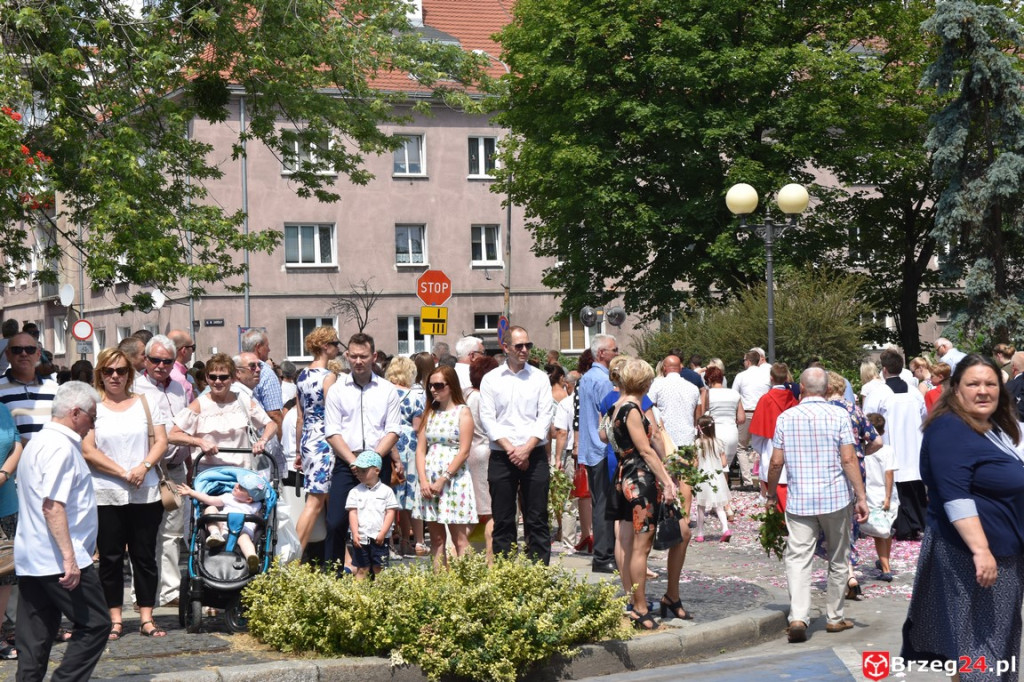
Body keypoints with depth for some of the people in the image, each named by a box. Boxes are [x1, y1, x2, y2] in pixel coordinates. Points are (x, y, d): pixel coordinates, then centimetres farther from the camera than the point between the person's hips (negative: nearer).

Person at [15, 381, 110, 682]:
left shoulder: (39, 442, 19)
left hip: (30, 561, 10)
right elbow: (52, 506, -23)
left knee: (35, 638, 9)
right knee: (95, 625, -3)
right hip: (58, 560, -10)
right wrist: (70, 557, -25)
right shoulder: (61, 447, -14)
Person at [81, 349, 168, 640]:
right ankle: (115, 619, 12)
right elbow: (88, 451, -8)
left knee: (145, 556, 5)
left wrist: (144, 467, -13)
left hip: (146, 494, 2)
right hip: (106, 495, -2)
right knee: (110, 558, 4)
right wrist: (123, 473, -13)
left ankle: (146, 617, 11)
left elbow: (161, 441, 4)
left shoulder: (145, 403, 9)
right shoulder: (92, 407, 0)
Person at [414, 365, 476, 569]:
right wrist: (423, 481, -6)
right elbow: (420, 449, 8)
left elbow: (463, 452, -9)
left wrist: (443, 479, -15)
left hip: (454, 478, -5)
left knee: (459, 539, -5)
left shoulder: (462, 412, -2)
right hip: (429, 481, 5)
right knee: (436, 538, 7)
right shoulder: (429, 413, 13)